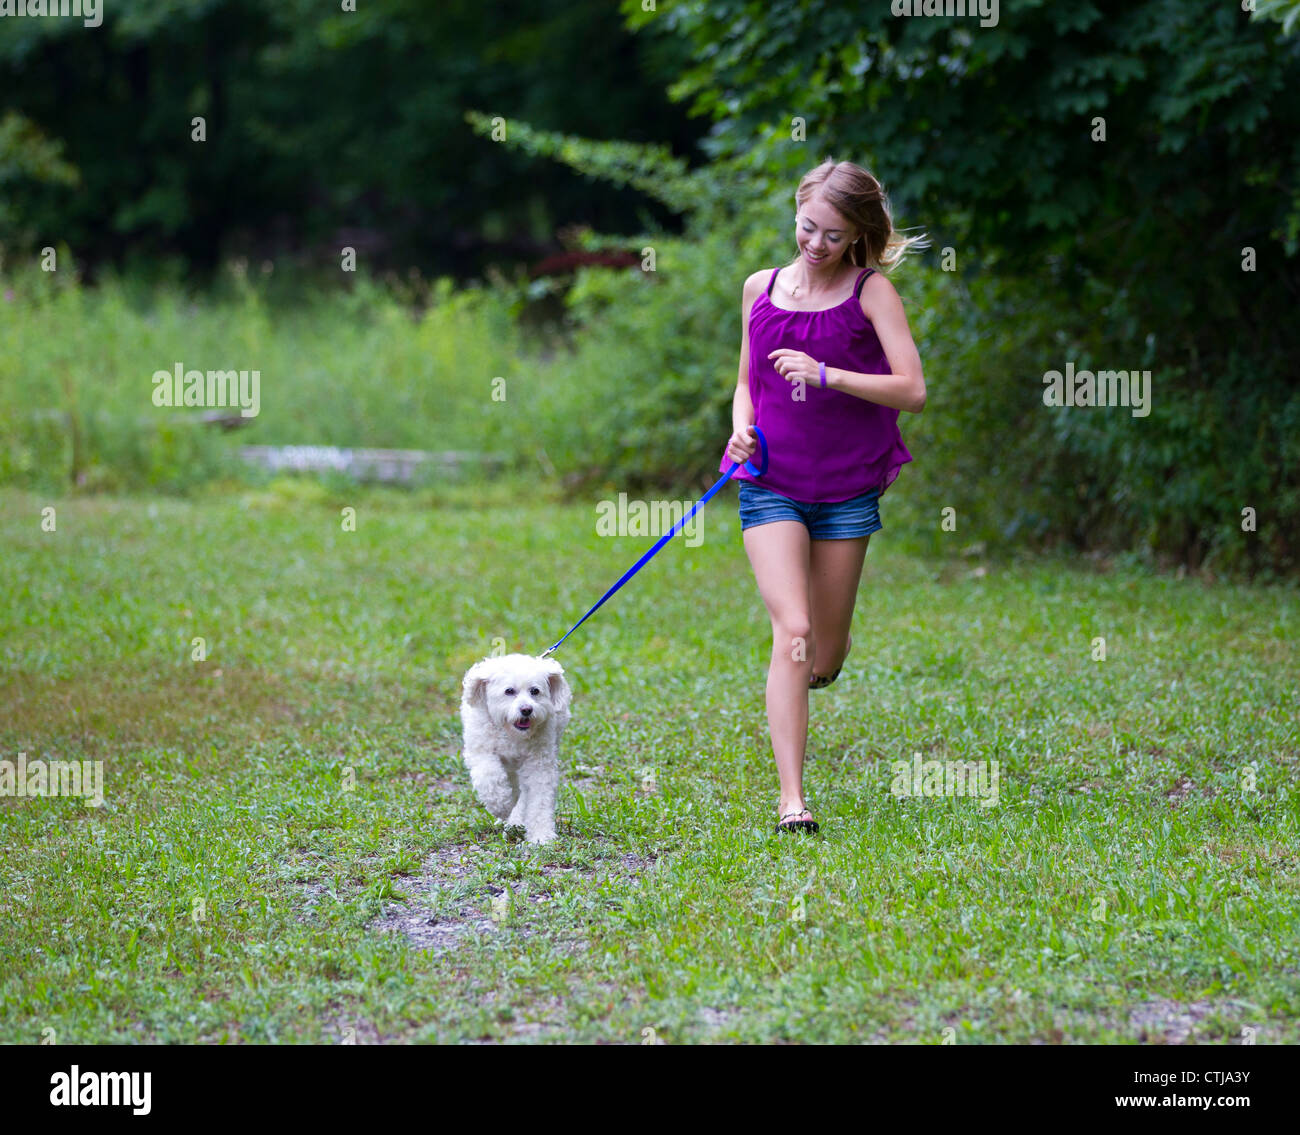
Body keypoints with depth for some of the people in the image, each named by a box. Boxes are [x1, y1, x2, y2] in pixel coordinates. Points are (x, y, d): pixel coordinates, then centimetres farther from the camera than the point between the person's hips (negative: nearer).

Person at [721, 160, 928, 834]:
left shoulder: (871, 291, -3)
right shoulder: (760, 289, 7)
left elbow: (912, 390, -12)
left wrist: (825, 375, -22)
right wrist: (741, 427, -2)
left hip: (846, 490, -1)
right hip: (772, 484, 1)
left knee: (825, 659, 7)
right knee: (792, 631, -17)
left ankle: (801, 676, 46)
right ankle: (790, 798, -19)